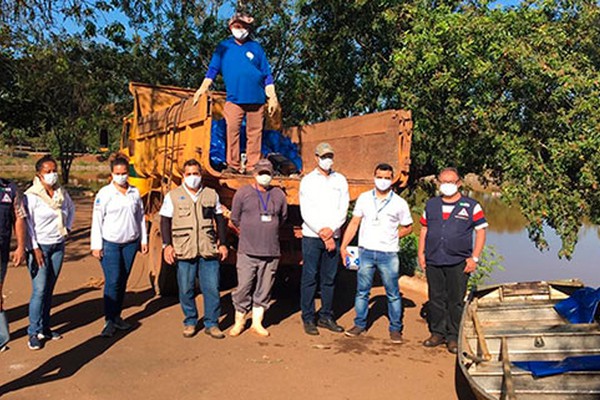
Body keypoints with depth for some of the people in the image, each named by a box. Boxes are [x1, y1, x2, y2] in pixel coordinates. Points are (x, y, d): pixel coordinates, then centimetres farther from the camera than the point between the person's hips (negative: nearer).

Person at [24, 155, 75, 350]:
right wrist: (35, 248, -14)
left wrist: (68, 228, 13)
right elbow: (26, 223, -12)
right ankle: (34, 332, 4)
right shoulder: (31, 195, -11)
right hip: (39, 247, -5)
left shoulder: (62, 193, 5)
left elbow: (71, 209, 25)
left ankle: (45, 328, 19)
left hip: (58, 246, 5)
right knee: (39, 290, -7)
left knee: (49, 289, 10)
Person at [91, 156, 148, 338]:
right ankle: (109, 321, -2)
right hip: (110, 244, -4)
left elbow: (140, 217, 13)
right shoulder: (104, 193, -6)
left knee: (123, 281, 10)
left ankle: (117, 316, 21)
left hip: (130, 243, 4)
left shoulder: (135, 192, 7)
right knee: (112, 281, -9)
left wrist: (144, 240, 12)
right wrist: (96, 245, -9)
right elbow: (97, 220, -6)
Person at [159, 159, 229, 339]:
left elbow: (220, 220, 15)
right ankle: (190, 322, 23)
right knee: (186, 290, 6)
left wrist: (222, 243, 9)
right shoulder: (173, 196, 4)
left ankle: (211, 324, 15)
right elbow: (165, 221, 4)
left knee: (212, 288, 2)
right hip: (184, 252, -1)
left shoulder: (211, 194, 10)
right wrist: (167, 245, -5)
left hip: (209, 250, 1)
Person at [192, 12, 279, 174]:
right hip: (234, 98, 0)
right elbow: (213, 69, 10)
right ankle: (233, 165, -6)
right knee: (232, 129, -11)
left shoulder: (256, 47, 14)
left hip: (256, 99, 1)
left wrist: (272, 97, 4)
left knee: (255, 133, -1)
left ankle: (252, 167, 3)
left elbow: (267, 75, 11)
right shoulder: (224, 47, 14)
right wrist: (202, 89, -3)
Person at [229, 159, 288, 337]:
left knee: (264, 289, 8)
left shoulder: (279, 194, 8)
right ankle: (239, 322, 17)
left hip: (271, 252, 2)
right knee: (244, 288, 0)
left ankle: (257, 323, 20)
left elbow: (283, 218, 21)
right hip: (247, 251, -2)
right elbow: (235, 218, 10)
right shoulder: (243, 193, 2)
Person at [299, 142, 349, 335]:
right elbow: (306, 212, -5)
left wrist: (331, 229, -12)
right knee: (309, 278, 0)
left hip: (333, 237, 3)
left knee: (329, 279, 8)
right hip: (312, 236, -3)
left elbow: (343, 209, 3)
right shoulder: (308, 180, 2)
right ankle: (308, 319, 9)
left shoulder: (340, 180, 10)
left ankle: (326, 316, 19)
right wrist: (322, 233, -12)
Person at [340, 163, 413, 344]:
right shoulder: (364, 198, 4)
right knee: (362, 291, 10)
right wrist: (344, 246, 0)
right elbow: (354, 223, 6)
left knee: (393, 294, 5)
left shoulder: (399, 203, 0)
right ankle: (360, 324, 24)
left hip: (388, 254, -1)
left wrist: (390, 238, 0)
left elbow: (407, 227, 10)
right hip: (365, 252, 2)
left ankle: (395, 329, 18)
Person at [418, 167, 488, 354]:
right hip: (433, 262, 3)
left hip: (458, 263, -3)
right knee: (436, 299, 10)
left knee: (455, 301, 2)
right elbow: (424, 229, 17)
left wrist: (474, 257, -6)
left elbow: (481, 231, 1)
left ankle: (453, 337, 14)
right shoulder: (431, 205, 13)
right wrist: (421, 253, 9)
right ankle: (437, 333, 23)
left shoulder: (471, 206, 2)